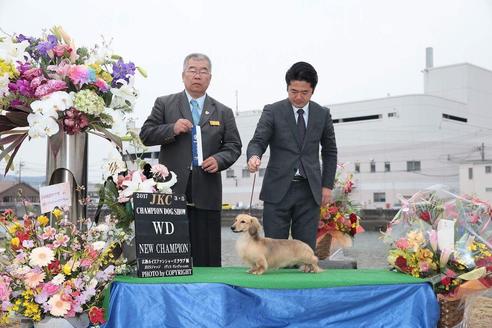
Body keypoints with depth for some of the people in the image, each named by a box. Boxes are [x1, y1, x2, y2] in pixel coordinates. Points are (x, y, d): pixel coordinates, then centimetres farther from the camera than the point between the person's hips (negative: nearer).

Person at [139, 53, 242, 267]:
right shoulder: (164, 104, 9)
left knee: (207, 256, 4)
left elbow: (233, 146, 11)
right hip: (172, 189, -1)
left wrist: (219, 160, -9)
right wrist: (172, 129, -12)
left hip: (206, 194, 2)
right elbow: (145, 135, 4)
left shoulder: (223, 112, 14)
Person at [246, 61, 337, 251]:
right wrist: (254, 156, -31)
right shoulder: (272, 111, 0)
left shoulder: (322, 114, 8)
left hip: (309, 190, 2)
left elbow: (330, 151, 16)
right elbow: (258, 141, -7)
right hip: (278, 189, -2)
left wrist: (327, 185, 8)